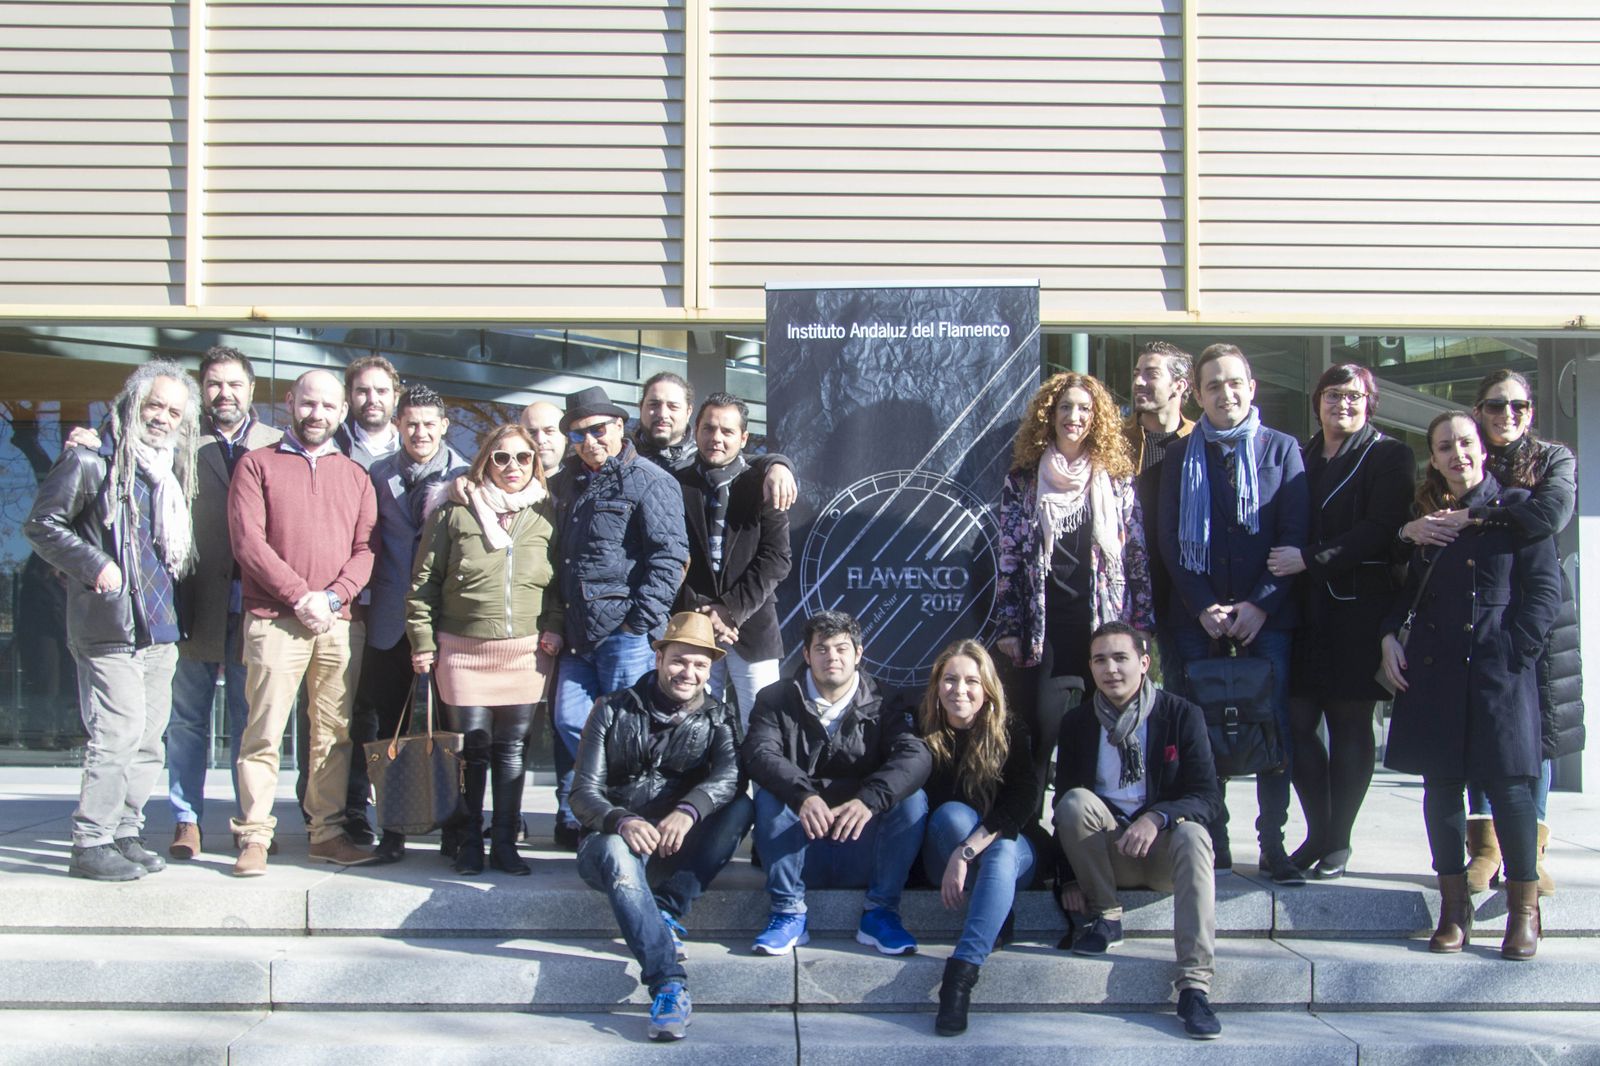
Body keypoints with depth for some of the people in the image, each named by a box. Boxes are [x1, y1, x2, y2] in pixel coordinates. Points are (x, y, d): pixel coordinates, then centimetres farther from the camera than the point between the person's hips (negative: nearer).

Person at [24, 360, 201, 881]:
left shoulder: (173, 468, 17)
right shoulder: (92, 461, -4)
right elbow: (41, 525, -6)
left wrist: (177, 610, 13)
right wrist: (94, 565, -16)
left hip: (160, 626, 7)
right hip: (111, 624, -7)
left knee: (148, 740, 10)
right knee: (117, 736, -10)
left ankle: (125, 835, 19)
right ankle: (91, 844, -1)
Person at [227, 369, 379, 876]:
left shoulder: (355, 476, 18)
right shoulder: (257, 465, 8)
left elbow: (366, 549, 9)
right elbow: (248, 540, -3)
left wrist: (333, 596, -8)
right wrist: (300, 596, -10)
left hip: (339, 624, 3)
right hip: (275, 620, -3)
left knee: (335, 734, 3)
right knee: (264, 733, -5)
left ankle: (327, 833, 9)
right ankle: (254, 837, 0)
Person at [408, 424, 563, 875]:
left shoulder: (546, 514, 7)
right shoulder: (455, 510, 0)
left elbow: (558, 579, 15)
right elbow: (425, 579, 2)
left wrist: (553, 626, 2)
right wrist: (422, 640, -1)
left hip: (524, 649, 2)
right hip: (463, 649, -1)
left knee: (512, 749, 6)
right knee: (472, 747, 3)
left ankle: (505, 843, 16)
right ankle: (468, 844, 14)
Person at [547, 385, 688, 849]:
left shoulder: (650, 481, -6)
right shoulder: (565, 483, 17)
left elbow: (670, 556, -11)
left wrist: (641, 621, -16)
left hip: (625, 632, -7)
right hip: (577, 633, 7)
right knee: (570, 721, 7)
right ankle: (574, 818, 21)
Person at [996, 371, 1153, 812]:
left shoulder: (1118, 484, 8)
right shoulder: (1023, 482, 6)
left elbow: (1138, 561, 7)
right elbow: (1008, 560, 5)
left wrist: (1142, 629, 1)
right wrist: (1008, 628, -1)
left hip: (1104, 627, 1)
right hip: (1043, 631, -1)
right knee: (1039, 728, -3)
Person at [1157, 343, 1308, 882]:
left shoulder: (1281, 449, 7)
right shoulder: (1181, 457, 10)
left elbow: (1295, 534, 1)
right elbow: (1171, 540, 6)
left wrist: (1261, 604, -9)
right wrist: (1205, 607, -6)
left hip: (1266, 612, -1)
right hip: (1198, 615, 1)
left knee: (1273, 724, -3)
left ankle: (1273, 844, 5)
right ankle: (1213, 840, 9)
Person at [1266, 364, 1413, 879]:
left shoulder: (1389, 456, 1)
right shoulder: (1301, 456, 15)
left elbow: (1381, 530, -11)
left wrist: (1309, 559, -17)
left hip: (1360, 605, -4)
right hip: (1305, 607, 4)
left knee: (1350, 724, 2)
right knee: (1298, 721, -1)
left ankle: (1337, 842, 12)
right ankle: (1318, 832, 13)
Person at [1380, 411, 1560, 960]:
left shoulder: (1515, 507, 2)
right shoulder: (1423, 515, 13)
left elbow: (1545, 589, -2)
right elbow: (1402, 586, 18)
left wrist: (1515, 653, -9)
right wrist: (1389, 635, 1)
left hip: (1499, 668, -3)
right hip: (1433, 669, 3)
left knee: (1508, 784, -3)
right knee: (1441, 784, 4)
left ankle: (1523, 908, 10)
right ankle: (1454, 905, 14)